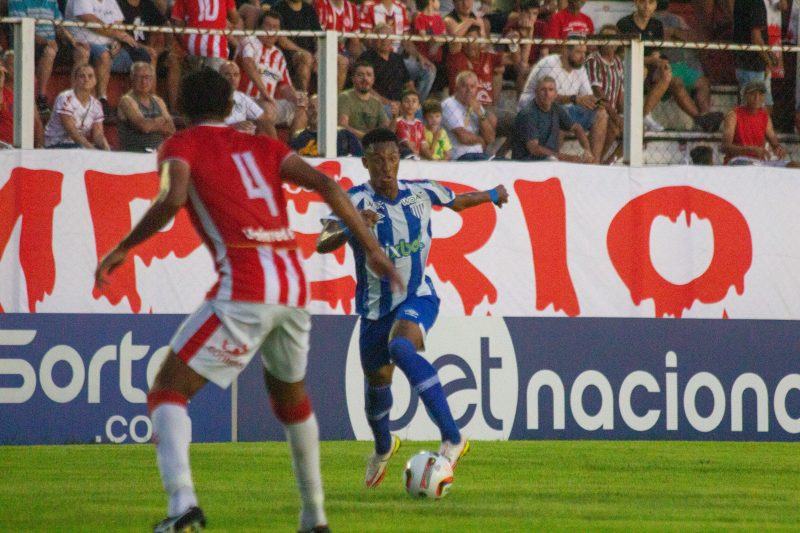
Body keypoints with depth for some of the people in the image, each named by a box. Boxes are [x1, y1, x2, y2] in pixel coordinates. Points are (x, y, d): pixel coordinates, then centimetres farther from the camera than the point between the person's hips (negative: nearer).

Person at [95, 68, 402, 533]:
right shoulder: (263, 147, 21)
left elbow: (173, 198, -13)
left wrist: (123, 249, -3)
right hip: (295, 285, 6)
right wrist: (372, 249, 9)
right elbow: (326, 185, 8)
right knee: (291, 397, 29)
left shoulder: (181, 146, 8)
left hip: (244, 289, -6)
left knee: (168, 392, -2)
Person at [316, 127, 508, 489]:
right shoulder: (356, 201, -18)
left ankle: (452, 438, -36)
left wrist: (491, 195, 33)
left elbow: (456, 202, 16)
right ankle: (383, 448, 49)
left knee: (401, 349, -33)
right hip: (375, 306, 2)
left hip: (418, 297, -2)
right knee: (376, 382, 15)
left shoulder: (421, 192, -9)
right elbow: (322, 244, -32)